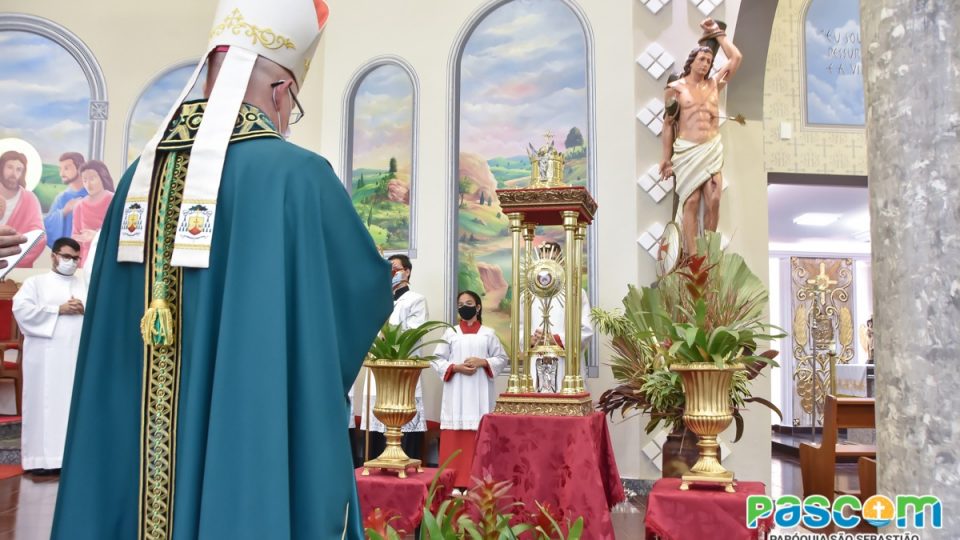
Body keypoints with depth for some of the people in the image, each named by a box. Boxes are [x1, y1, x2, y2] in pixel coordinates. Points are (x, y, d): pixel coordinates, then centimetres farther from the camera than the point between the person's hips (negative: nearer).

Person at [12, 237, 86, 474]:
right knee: (46, 403, -4)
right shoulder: (35, 282, 10)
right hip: (46, 356, -2)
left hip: (80, 354, 3)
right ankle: (43, 457, -1)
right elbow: (21, 309, -5)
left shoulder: (87, 283, 18)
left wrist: (85, 309, -8)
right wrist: (59, 309, -10)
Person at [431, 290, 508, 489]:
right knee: (455, 437, -4)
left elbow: (502, 359, 8)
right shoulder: (450, 333, 10)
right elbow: (437, 360, 6)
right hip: (456, 393, 1)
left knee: (479, 437, -4)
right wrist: (456, 367, -9)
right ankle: (455, 482, 0)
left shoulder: (488, 333, 9)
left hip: (480, 393, 0)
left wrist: (483, 362, -9)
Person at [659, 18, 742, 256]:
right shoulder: (675, 88, 4)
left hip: (712, 149, 3)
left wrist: (717, 33, 19)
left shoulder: (714, 83, 14)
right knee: (691, 201, -9)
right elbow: (668, 124, 5)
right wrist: (667, 157, 1)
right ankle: (692, 257, -9)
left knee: (713, 201, -7)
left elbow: (736, 58, 14)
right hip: (687, 150, -3)